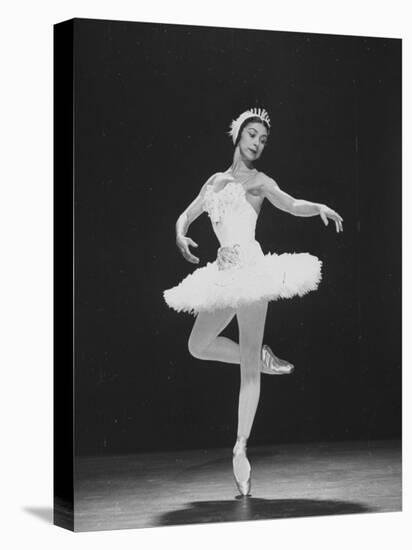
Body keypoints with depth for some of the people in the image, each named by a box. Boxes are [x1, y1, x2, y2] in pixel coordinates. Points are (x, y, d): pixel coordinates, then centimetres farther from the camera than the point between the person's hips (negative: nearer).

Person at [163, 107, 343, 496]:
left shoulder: (258, 181, 2)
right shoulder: (216, 181, 17)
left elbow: (290, 204, -13)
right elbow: (186, 216, 19)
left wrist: (320, 208, -34)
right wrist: (180, 235, -3)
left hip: (250, 267, -6)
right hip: (224, 271, 6)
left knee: (248, 367, -7)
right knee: (198, 346, 13)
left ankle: (241, 448, -6)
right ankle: (263, 358, 27)